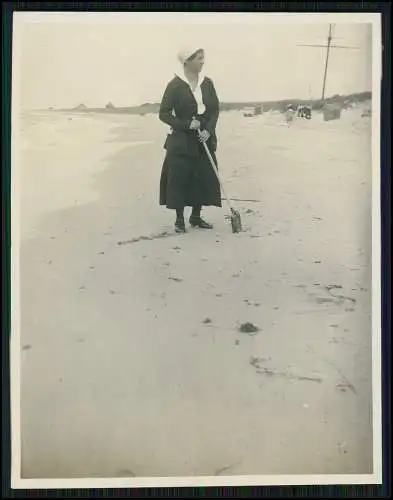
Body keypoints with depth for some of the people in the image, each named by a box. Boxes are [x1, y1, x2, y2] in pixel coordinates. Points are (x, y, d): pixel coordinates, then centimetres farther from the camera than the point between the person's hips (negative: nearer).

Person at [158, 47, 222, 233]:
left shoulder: (207, 83, 5)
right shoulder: (175, 84, -8)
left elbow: (215, 109, 7)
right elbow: (164, 114, -7)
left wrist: (208, 129, -9)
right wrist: (187, 124, -17)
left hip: (204, 139, 5)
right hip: (181, 140, -4)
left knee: (204, 177, 5)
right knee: (179, 178, -2)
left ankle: (196, 216, 20)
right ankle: (179, 219, 11)